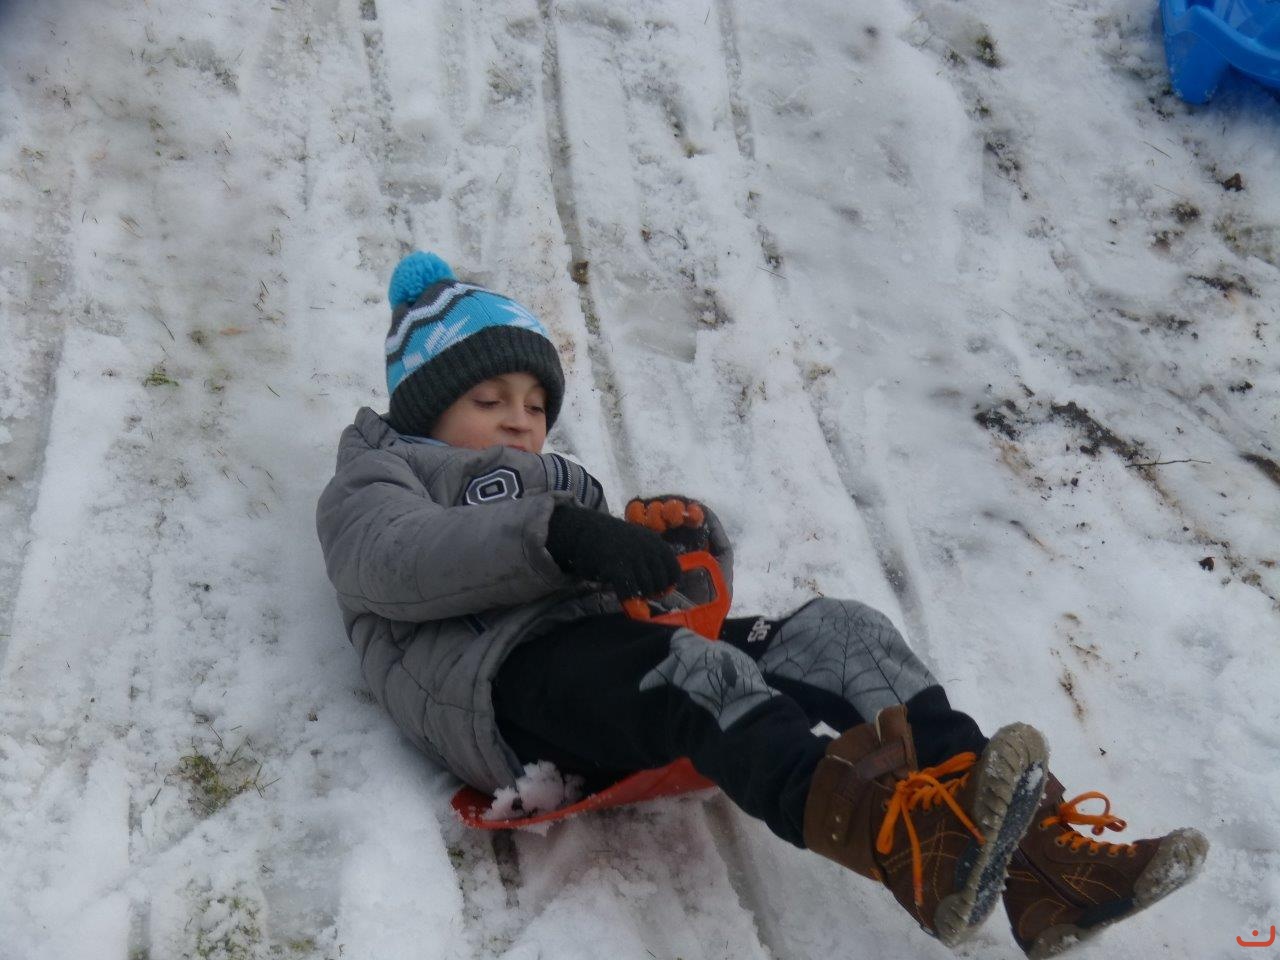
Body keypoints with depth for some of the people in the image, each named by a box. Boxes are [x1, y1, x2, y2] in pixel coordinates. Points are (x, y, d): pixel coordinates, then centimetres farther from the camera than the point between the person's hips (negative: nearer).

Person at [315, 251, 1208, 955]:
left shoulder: (562, 484, 41)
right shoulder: (375, 480, 22)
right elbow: (398, 561, -6)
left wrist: (688, 534, 2)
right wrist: (559, 536, -20)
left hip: (623, 647, 6)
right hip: (505, 676, -6)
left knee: (843, 632, -18)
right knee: (698, 668, -37)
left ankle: (1030, 853, -35)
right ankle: (911, 846, -64)